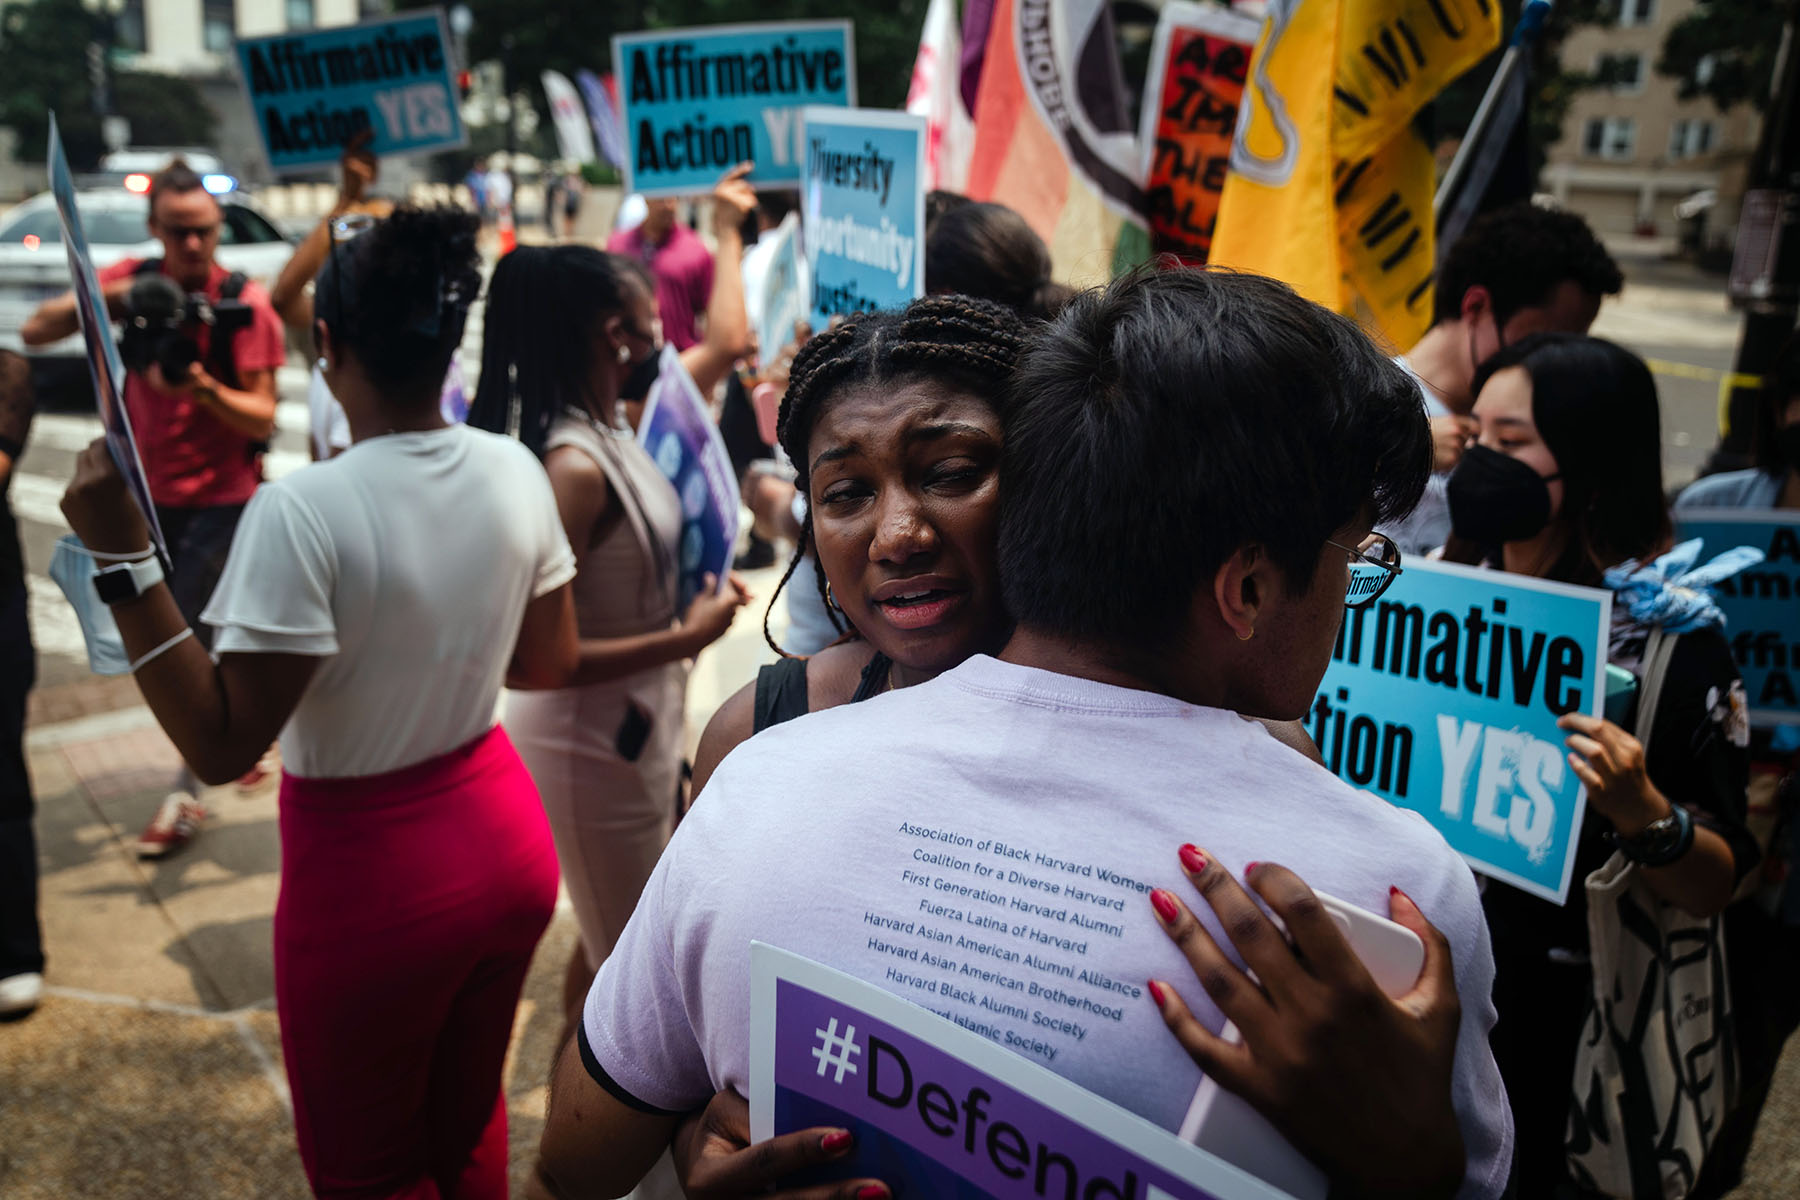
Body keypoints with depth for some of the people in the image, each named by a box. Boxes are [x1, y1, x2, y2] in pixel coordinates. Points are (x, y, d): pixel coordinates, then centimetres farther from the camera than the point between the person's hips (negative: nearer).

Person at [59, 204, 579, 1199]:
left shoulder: (303, 512, -24)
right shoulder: (516, 472, -6)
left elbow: (220, 744, -22)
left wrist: (124, 559, -23)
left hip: (371, 884, -5)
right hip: (508, 843, 6)